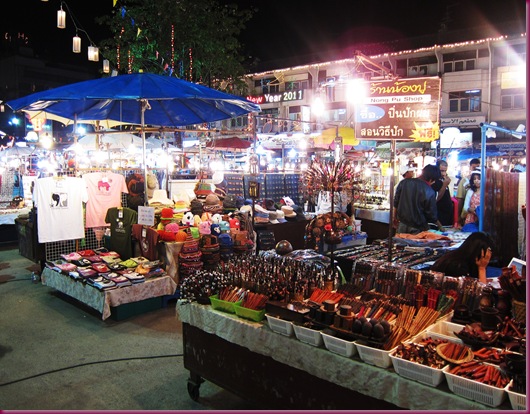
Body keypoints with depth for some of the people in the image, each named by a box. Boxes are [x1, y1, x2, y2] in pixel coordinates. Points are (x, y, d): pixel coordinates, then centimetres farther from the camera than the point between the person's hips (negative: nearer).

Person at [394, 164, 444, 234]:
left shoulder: (404, 182, -3)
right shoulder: (429, 192, -15)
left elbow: (395, 203, 6)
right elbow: (432, 215, -7)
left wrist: (396, 218, 19)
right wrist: (440, 226, 10)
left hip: (402, 224, 4)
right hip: (417, 228, -4)